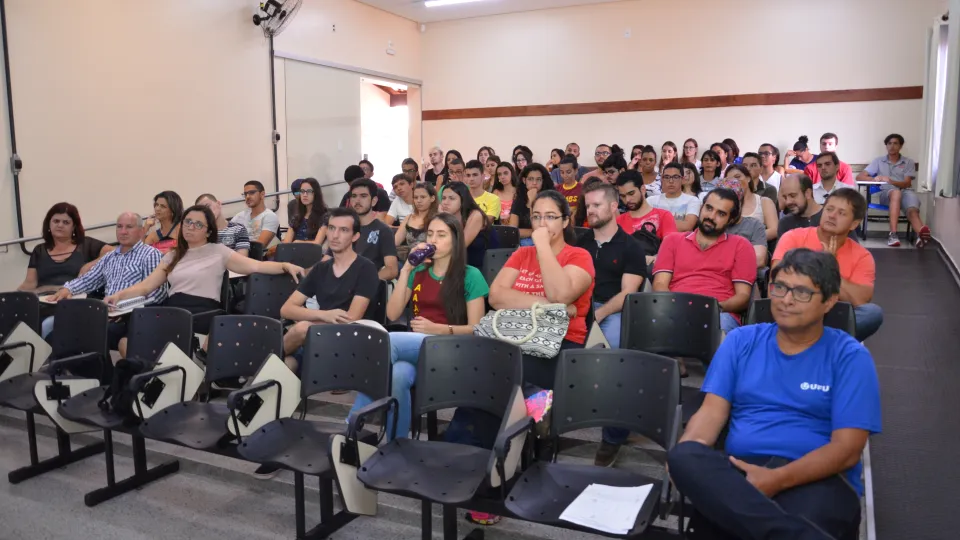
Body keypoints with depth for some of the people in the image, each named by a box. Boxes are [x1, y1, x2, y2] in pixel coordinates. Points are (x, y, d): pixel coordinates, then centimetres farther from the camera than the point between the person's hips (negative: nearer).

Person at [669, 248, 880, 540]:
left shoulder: (850, 357, 4)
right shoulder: (741, 341, 14)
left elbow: (847, 448, -6)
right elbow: (713, 410, 6)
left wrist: (777, 480, -22)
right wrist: (686, 453, -18)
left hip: (817, 477, -5)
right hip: (738, 469, 5)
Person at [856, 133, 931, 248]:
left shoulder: (909, 162, 17)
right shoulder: (878, 161, 19)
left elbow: (907, 183, 3)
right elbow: (859, 176, 10)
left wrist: (891, 181, -18)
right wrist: (874, 179, -12)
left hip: (905, 191, 1)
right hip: (887, 193, -1)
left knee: (912, 207, -36)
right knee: (896, 192, -40)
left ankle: (921, 235, -69)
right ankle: (893, 234, -53)